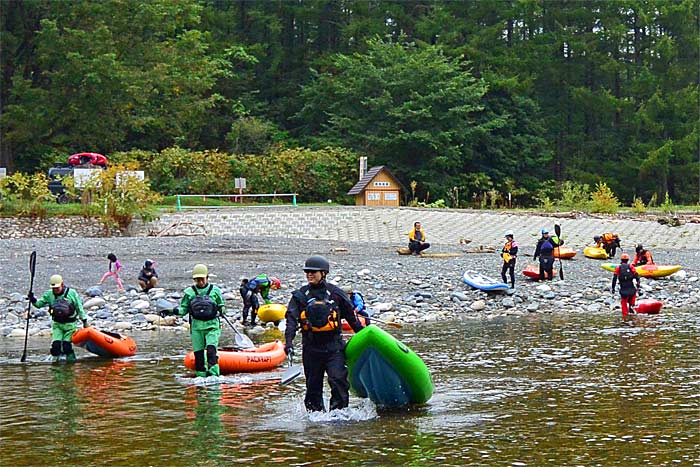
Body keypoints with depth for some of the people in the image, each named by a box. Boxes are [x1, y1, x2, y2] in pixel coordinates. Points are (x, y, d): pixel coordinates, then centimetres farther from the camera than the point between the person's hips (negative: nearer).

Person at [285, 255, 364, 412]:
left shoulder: (335, 293, 5)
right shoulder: (300, 295, 6)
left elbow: (351, 317, 14)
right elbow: (291, 319, -4)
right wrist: (288, 341, -18)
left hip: (334, 346, -2)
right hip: (311, 347, 2)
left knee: (338, 379, -15)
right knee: (313, 385, 9)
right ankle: (315, 413, 22)